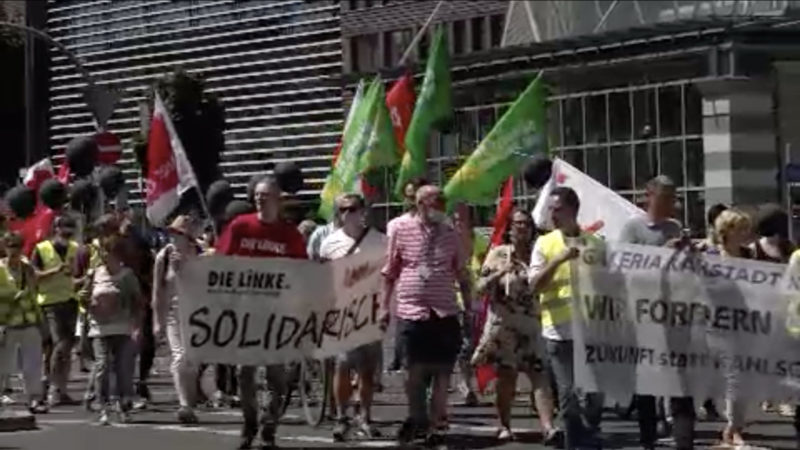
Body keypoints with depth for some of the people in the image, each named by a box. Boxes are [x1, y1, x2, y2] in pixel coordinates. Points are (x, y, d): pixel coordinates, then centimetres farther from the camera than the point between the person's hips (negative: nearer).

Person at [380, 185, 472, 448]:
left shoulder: (450, 234, 8)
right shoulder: (401, 229, 1)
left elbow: (461, 275, 14)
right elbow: (390, 272, 5)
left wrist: (469, 308, 10)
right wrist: (385, 306, 2)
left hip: (445, 311, 2)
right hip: (411, 310, -2)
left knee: (442, 371, 1)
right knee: (415, 370, 2)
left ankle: (436, 424, 9)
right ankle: (417, 418, 20)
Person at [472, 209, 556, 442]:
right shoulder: (498, 254, 5)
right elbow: (480, 287, 1)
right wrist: (501, 273, -15)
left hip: (533, 325, 1)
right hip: (504, 325, -1)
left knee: (539, 375, -11)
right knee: (506, 377, 5)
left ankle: (548, 427, -21)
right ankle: (504, 425, 19)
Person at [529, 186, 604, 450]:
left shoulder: (594, 244, 6)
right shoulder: (544, 244, 2)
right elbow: (534, 286, -8)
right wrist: (558, 259, -19)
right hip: (559, 330, -2)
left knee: (596, 389, 8)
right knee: (568, 393, 0)